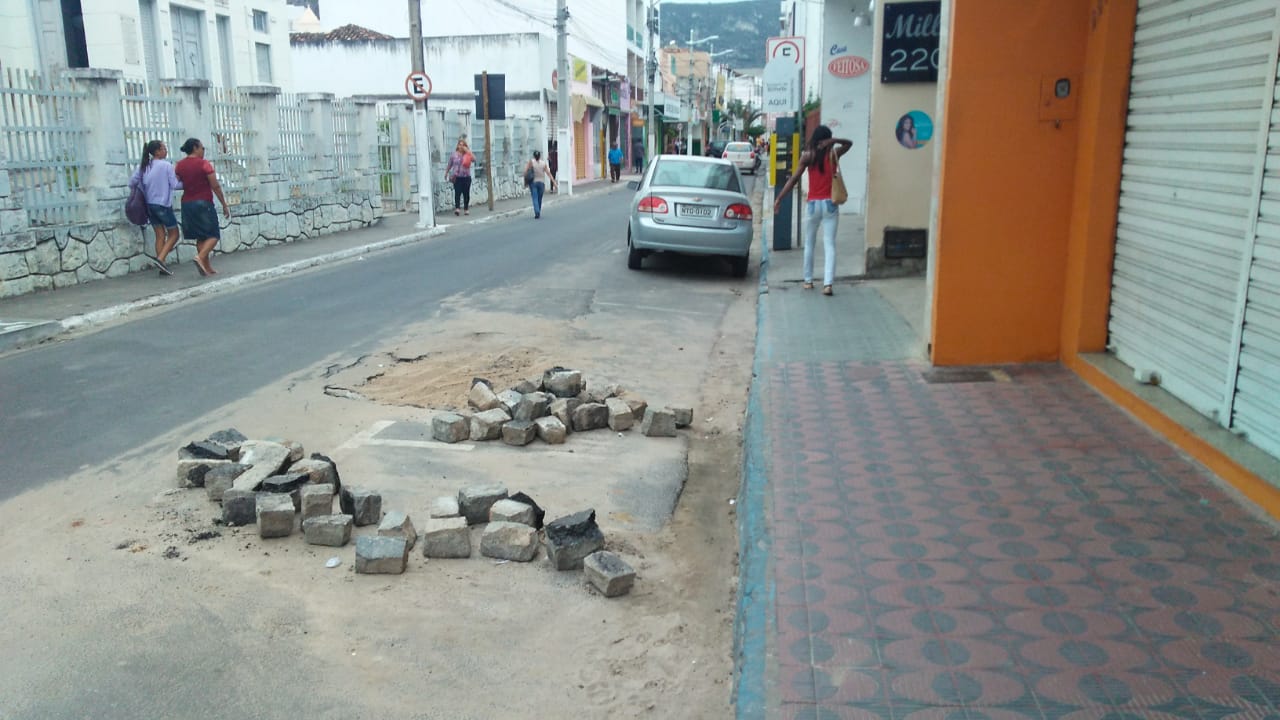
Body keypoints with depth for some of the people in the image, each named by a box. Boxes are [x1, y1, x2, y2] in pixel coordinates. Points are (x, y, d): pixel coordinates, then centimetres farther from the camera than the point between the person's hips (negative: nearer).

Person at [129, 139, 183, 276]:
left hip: (149, 205, 6)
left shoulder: (143, 166, 6)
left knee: (160, 236, 10)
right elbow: (175, 185, -11)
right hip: (163, 205, -6)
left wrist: (139, 193, 21)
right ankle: (160, 259, -11)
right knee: (173, 234, 6)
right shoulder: (166, 165, -11)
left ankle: (162, 265, 7)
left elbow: (132, 183, 5)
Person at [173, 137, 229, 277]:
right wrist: (225, 205, -5)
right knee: (213, 235, 0)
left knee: (200, 237, 12)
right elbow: (215, 187, -10)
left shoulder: (179, 165, 7)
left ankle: (207, 267, 11)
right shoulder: (204, 164, -9)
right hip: (203, 203, -6)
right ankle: (201, 257, -23)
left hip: (187, 204, 6)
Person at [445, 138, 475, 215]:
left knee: (466, 193, 5)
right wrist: (446, 173, 18)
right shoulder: (454, 154, 4)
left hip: (466, 177, 1)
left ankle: (466, 209, 14)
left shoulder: (468, 154, 4)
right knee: (457, 192, -11)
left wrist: (468, 151, -15)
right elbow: (449, 165, 13)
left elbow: (474, 159, -16)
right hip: (457, 177, -1)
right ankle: (457, 208, -16)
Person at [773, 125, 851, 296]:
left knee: (809, 244, 15)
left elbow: (794, 179, -6)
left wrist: (779, 198, -3)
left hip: (813, 204, 0)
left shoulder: (808, 156, -1)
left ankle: (808, 280, 20)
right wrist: (833, 141, 3)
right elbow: (849, 143, 22)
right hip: (830, 204, 0)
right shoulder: (834, 154, 3)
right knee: (829, 245, -3)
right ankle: (827, 283, -13)